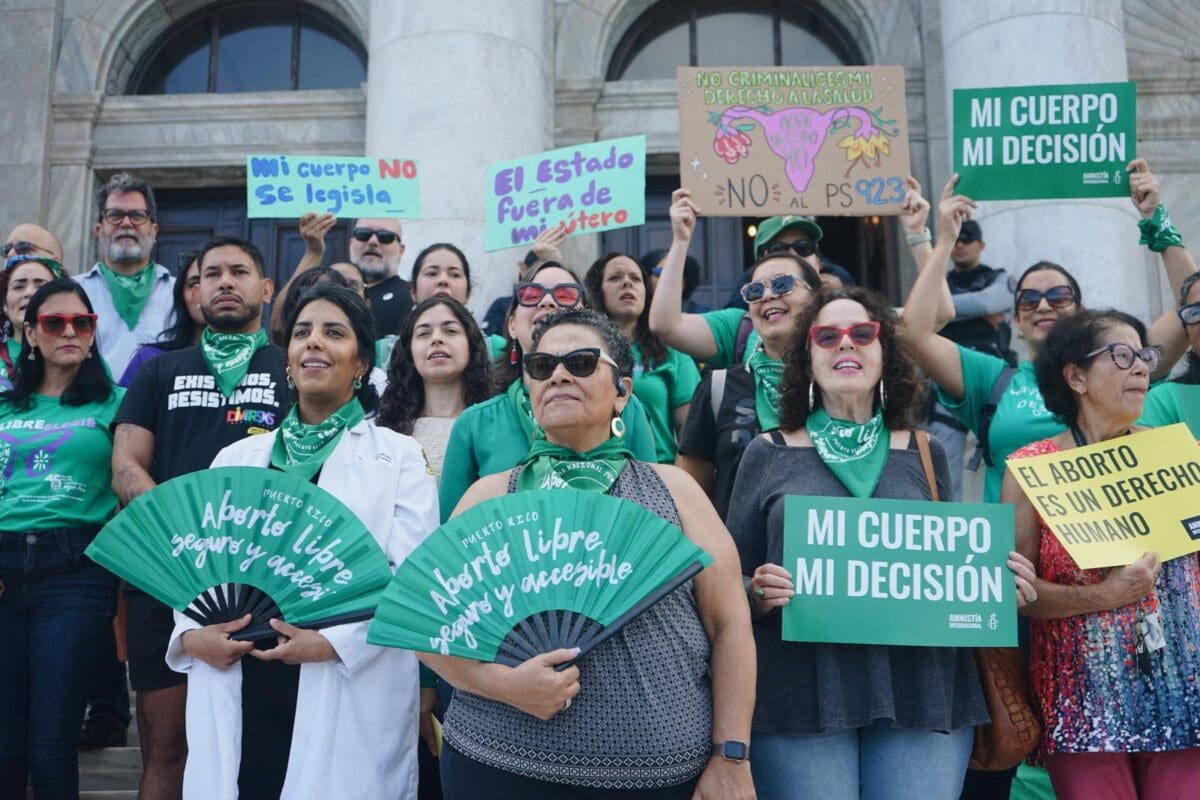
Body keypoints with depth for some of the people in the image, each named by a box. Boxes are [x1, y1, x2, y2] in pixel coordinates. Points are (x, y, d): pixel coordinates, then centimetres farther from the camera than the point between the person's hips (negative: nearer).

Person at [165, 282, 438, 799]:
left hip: (350, 703, -3)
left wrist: (336, 641, -18)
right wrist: (190, 634, -8)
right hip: (236, 697, 3)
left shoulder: (397, 457, 3)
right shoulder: (236, 458, 15)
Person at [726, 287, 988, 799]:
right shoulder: (768, 455, 7)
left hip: (918, 692, 2)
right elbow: (730, 577, 8)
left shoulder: (925, 454, 12)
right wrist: (757, 593, -12)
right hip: (800, 694, -1)